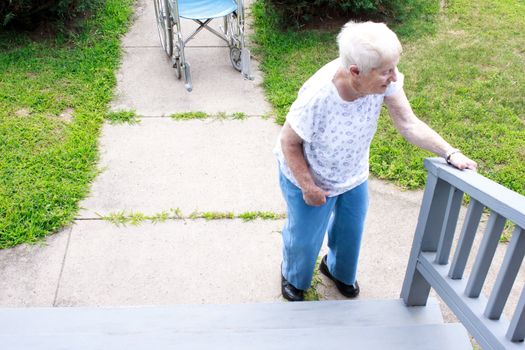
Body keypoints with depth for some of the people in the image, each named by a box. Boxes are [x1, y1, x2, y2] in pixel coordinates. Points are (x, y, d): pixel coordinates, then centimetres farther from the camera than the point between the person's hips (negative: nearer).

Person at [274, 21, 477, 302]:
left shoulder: (384, 80, -29)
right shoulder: (316, 97, -41)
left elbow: (409, 124, -23)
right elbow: (289, 142, -25)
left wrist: (450, 153, -34)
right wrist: (308, 187, -19)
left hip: (354, 174, 5)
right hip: (308, 176, -5)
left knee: (350, 230, 25)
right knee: (304, 236, 17)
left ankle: (338, 270, 59)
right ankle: (293, 276, 52)